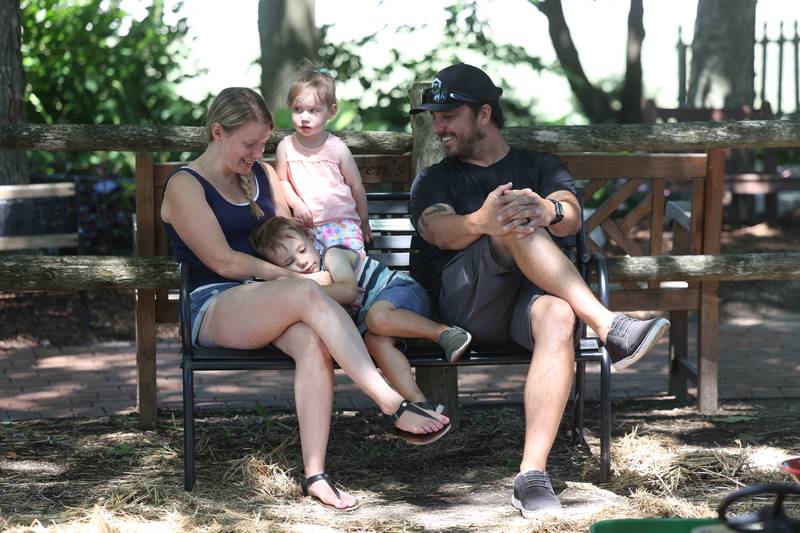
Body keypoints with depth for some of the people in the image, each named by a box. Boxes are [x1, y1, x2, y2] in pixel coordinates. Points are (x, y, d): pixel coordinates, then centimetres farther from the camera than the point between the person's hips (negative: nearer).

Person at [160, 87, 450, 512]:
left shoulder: (263, 175, 20)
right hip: (213, 308, -6)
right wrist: (296, 278, -11)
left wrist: (302, 269, -4)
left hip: (266, 307, 6)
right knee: (307, 294, -36)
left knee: (313, 342, -33)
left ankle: (315, 474, -40)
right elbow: (223, 261, -9)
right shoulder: (185, 187, -1)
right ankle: (394, 406, -42)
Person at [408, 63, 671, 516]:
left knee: (558, 317, -38)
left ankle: (533, 475, -45)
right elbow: (439, 230, -3)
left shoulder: (541, 167, 25)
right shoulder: (435, 180, 23)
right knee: (515, 228, -29)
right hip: (466, 303, 0)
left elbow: (571, 218, 1)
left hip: (532, 296, 0)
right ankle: (609, 326, -41)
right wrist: (482, 222, -29)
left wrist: (549, 210, -27)